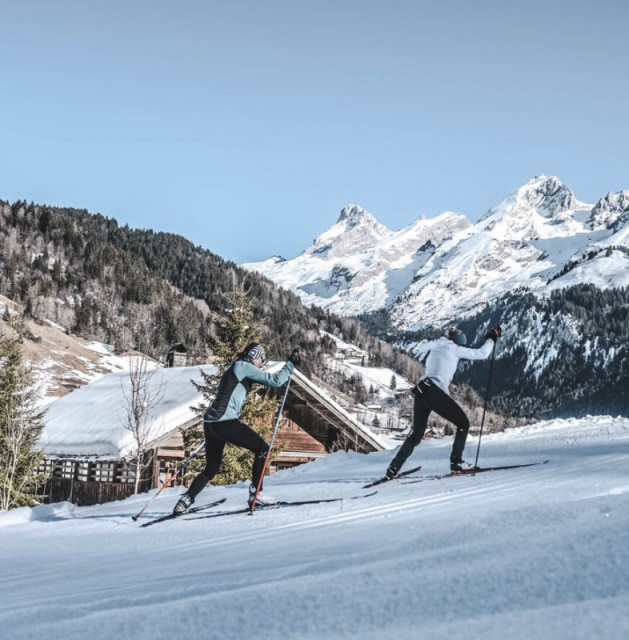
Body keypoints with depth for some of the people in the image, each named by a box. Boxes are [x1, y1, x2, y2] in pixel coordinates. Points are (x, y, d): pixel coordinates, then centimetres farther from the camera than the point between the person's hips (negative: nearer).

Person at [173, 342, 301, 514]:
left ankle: (184, 501, 9)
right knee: (262, 449, 4)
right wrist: (291, 363, 3)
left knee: (211, 469, 19)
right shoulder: (245, 367, -3)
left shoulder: (233, 369, 24)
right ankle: (255, 494, 2)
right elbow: (275, 381, -7)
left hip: (210, 423, 9)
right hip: (226, 423, -9)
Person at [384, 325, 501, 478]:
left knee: (416, 434, 18)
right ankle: (456, 462, 2)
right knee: (463, 424, 10)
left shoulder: (435, 349, 25)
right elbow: (481, 354, 9)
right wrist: (492, 338, 24)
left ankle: (393, 469, 8)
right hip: (436, 393, -7)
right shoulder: (454, 349, 6)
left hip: (420, 392, 7)